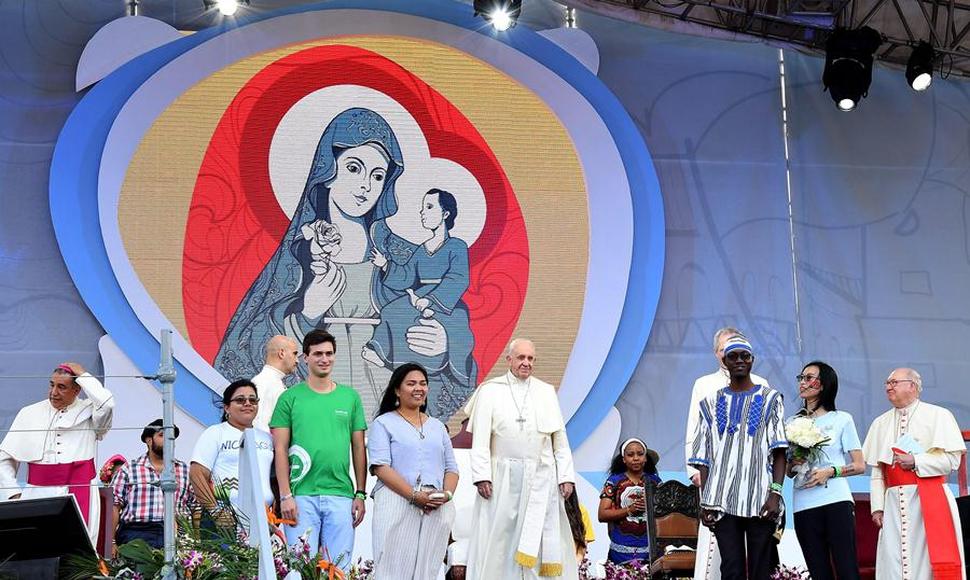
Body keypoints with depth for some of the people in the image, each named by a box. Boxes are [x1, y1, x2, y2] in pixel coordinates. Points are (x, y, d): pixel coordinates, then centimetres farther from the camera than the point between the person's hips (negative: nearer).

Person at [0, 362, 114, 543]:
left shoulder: (88, 411, 5)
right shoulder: (30, 414, 11)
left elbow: (106, 404, -20)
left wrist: (83, 375, -6)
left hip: (80, 496, -2)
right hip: (38, 496, 2)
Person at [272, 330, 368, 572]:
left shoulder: (350, 397, 11)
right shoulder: (290, 397, 4)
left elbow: (359, 449, 12)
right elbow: (281, 450, 1)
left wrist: (360, 494, 5)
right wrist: (285, 495, -6)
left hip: (341, 495, 2)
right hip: (302, 495, -2)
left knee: (340, 566, 4)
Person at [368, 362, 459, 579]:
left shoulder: (437, 427, 24)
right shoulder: (384, 423, 8)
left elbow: (451, 468, 19)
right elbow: (381, 467, -5)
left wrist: (447, 493, -4)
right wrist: (415, 495, -16)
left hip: (438, 510, 4)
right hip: (397, 503, -4)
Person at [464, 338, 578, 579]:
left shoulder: (547, 392, 11)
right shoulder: (490, 391, 4)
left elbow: (560, 439, 10)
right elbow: (480, 439, -2)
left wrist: (566, 475, 2)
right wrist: (482, 476, -11)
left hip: (541, 478, 2)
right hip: (504, 477, -2)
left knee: (539, 539, -1)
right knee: (499, 539, -2)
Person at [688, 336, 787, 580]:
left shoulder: (770, 399, 9)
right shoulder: (712, 404, 14)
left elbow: (779, 452, 1)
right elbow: (704, 459, 11)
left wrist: (775, 493, -11)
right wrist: (704, 502, 2)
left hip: (761, 501, -1)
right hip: (722, 502, 1)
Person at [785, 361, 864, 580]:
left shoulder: (841, 419, 7)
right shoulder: (793, 423, 15)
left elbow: (860, 466, 4)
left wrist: (830, 471, -11)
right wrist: (792, 464, -4)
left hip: (836, 502, -3)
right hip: (803, 505, 3)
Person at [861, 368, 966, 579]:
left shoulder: (937, 415, 2)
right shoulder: (880, 423, 16)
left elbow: (952, 459, -5)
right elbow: (877, 471, 13)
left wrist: (915, 461, -13)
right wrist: (877, 507, 5)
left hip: (929, 499, -4)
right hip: (894, 502, 4)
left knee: (929, 560, -6)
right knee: (894, 562, -1)